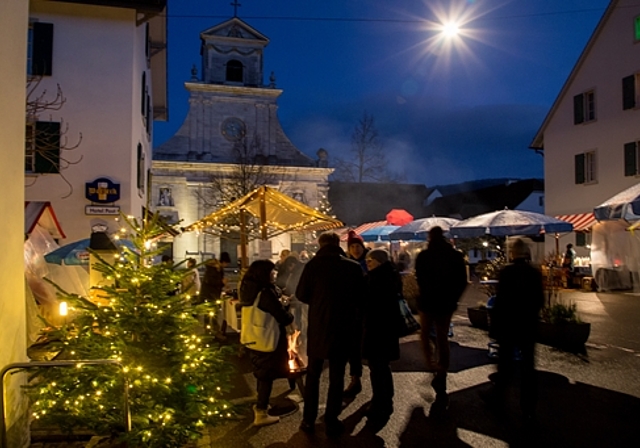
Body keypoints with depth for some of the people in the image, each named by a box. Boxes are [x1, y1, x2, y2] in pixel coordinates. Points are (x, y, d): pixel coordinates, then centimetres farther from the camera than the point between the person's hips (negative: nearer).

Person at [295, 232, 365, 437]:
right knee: (336, 377, 11)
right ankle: (331, 421, 17)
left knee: (313, 374, 15)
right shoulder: (354, 267, -4)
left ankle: (308, 420, 21)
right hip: (343, 327, 0)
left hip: (318, 326, 0)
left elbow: (301, 295, -4)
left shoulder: (314, 264, -8)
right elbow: (361, 298, 4)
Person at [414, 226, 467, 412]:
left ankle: (432, 366, 4)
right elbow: (462, 281, -1)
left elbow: (420, 280, -4)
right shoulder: (456, 256, -2)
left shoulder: (423, 256, -10)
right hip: (447, 303, 3)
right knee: (442, 339, 11)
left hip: (428, 301, -2)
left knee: (425, 334, 20)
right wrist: (452, 298, 8)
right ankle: (441, 380, 10)